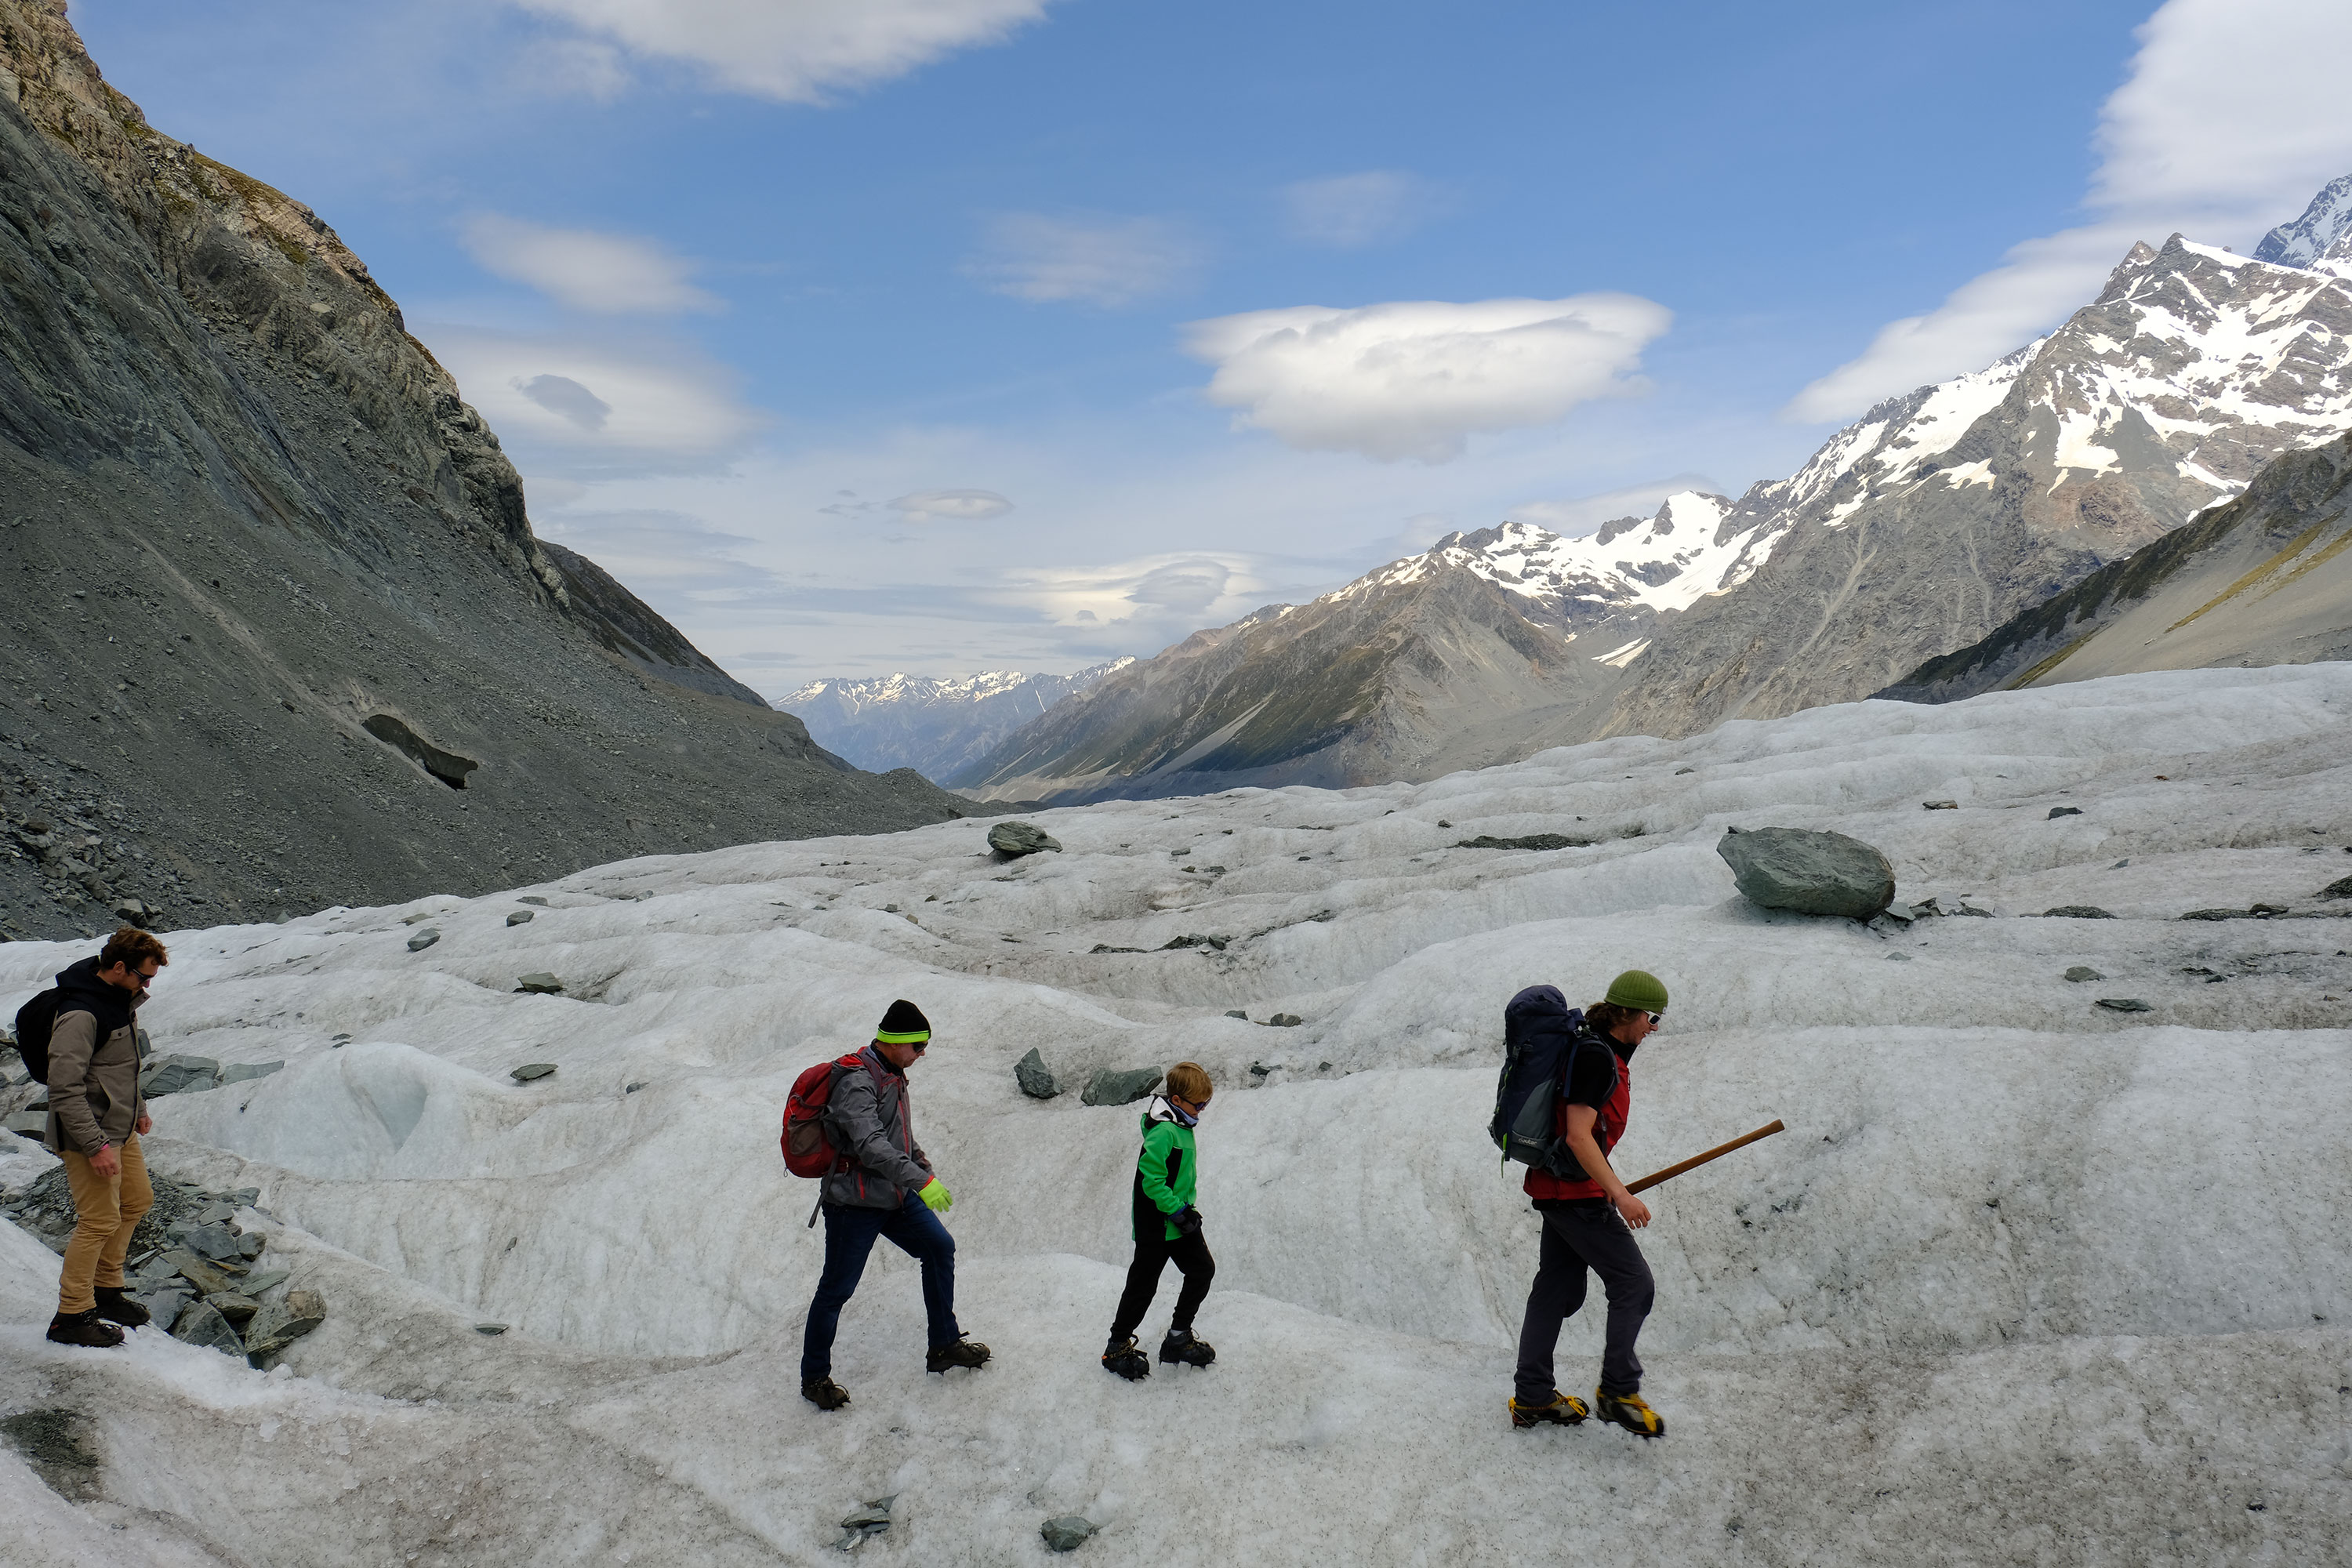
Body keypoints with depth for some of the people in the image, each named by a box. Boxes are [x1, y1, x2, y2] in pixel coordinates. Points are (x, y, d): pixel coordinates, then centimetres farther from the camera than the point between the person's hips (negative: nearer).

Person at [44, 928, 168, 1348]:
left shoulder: (122, 999, 5)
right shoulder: (81, 1015, -25)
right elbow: (65, 1089, -26)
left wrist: (139, 1108, 24)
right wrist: (95, 1147, -26)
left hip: (120, 1128, 10)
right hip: (88, 1135, -10)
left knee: (136, 1202, 17)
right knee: (100, 1220, -4)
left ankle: (106, 1289, 32)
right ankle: (72, 1317, 7)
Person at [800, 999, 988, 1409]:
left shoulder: (893, 1077, 10)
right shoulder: (856, 1080, -20)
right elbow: (870, 1144, -33)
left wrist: (928, 1172, 21)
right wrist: (920, 1181, -37)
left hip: (895, 1197, 9)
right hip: (854, 1202, -9)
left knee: (940, 1248, 11)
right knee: (836, 1288, 0)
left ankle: (945, 1347, 22)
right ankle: (814, 1377, 17)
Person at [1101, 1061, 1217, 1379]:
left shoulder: (1182, 1125, 4)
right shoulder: (1163, 1132, -26)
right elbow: (1151, 1180, -27)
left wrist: (1186, 1207, 16)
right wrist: (1178, 1211, -23)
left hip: (1179, 1218, 9)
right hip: (1156, 1224, -9)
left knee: (1203, 1270, 11)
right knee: (1143, 1284, 3)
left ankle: (1178, 1338, 24)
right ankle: (1117, 1347, 20)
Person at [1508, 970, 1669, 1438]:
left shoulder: (1601, 1051, 12)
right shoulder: (1596, 1056, -19)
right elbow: (1578, 1136, -24)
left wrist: (1605, 1186, 28)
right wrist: (1620, 1195, -25)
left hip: (1559, 1187, 10)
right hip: (1576, 1192, -10)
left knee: (1558, 1290, 14)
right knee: (1634, 1285, -2)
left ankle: (1532, 1399, 21)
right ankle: (1618, 1392, 8)